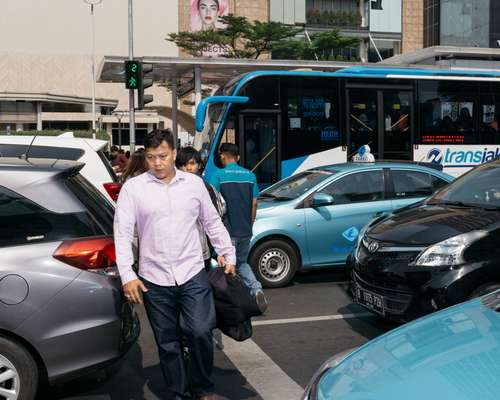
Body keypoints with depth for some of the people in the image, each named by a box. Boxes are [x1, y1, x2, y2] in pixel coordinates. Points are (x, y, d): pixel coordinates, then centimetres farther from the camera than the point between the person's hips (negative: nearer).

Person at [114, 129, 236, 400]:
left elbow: (213, 223, 14)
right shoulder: (133, 188, -1)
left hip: (193, 275, 1)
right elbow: (122, 233, -3)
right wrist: (127, 276, -10)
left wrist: (229, 256, 13)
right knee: (167, 344, 8)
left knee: (200, 333, -8)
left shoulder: (194, 183, 5)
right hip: (155, 281, 0)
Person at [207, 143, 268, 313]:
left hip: (227, 231, -5)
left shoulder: (219, 175, -7)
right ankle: (257, 289, 1)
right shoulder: (250, 175, 7)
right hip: (246, 231, 5)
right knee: (242, 263, 21)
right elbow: (254, 203, 8)